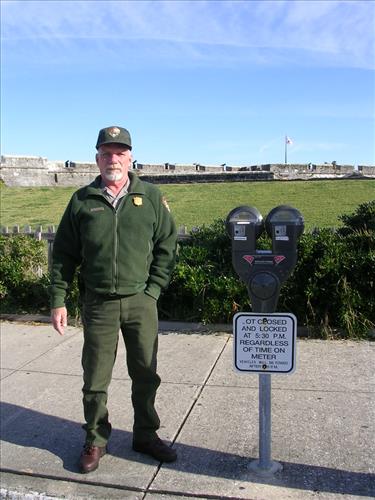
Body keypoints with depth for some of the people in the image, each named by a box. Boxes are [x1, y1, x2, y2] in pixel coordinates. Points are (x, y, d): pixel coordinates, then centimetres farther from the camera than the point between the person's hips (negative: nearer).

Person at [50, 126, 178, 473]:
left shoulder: (150, 197, 2)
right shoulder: (82, 200, 2)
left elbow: (167, 245, 5)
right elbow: (63, 254, 5)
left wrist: (154, 289, -2)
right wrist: (58, 301, 1)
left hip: (140, 301, 1)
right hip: (98, 302, 0)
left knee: (146, 373, 11)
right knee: (95, 377, 9)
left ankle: (146, 435, 31)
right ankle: (96, 440, 29)